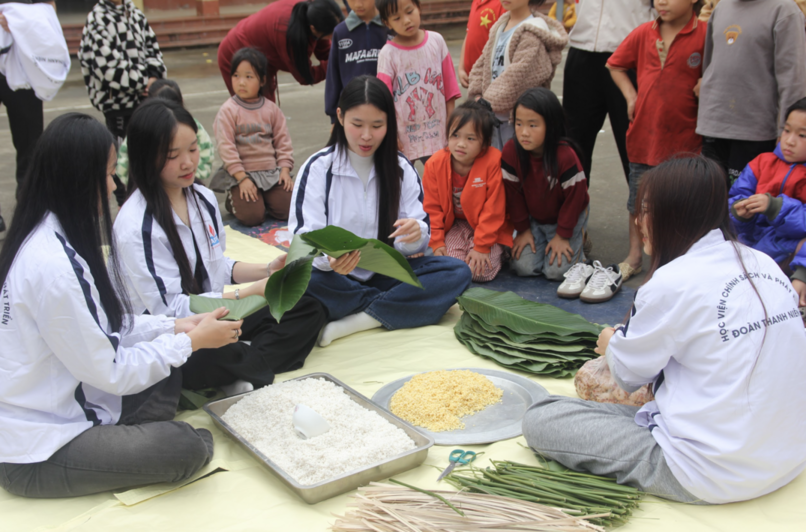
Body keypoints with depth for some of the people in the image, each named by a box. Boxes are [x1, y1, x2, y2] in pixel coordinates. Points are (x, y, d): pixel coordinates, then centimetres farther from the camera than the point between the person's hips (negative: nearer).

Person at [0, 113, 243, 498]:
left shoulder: (50, 236, 1)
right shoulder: (51, 265, -29)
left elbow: (103, 326, 10)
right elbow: (109, 372, -21)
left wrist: (174, 326, 1)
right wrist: (191, 341, -11)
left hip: (55, 407, 10)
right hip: (35, 456, -10)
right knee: (188, 448, -19)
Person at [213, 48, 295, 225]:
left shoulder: (271, 109, 6)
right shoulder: (228, 111, -6)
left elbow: (283, 140, 8)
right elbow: (225, 146, -11)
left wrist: (285, 169, -4)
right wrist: (242, 178, -16)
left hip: (272, 172, 4)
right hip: (242, 173, -3)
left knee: (286, 210, -10)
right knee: (252, 217, -18)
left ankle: (263, 197, 20)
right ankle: (233, 199, 15)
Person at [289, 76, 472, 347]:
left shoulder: (401, 169, 5)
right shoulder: (318, 168, -4)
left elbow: (411, 243, -1)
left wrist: (416, 233, -27)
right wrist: (329, 258, -36)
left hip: (386, 274, 3)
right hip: (336, 279, -3)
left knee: (457, 271, -21)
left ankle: (356, 321, -27)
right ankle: (390, 309, -18)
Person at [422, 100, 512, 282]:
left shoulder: (493, 161, -22)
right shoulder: (435, 164, -13)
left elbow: (493, 209, -18)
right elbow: (432, 207, -3)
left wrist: (482, 247, -19)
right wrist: (436, 242, -9)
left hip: (488, 227, -2)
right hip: (454, 225, 3)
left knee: (481, 272, -20)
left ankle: (498, 251, 13)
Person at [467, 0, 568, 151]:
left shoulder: (532, 32, -16)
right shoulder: (500, 26, 11)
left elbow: (517, 76, -23)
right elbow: (483, 63, 12)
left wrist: (490, 104, -21)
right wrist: (478, 96, -1)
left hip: (518, 117, -8)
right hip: (493, 116, 8)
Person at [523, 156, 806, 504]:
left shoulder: (673, 282, -17)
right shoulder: (764, 265, 5)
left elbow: (630, 373, -1)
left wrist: (611, 343, 21)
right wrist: (628, 341, 22)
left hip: (713, 477, -8)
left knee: (539, 419, -6)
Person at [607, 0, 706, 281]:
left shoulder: (706, 35, -11)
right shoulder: (643, 33, 3)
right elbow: (616, 65, 16)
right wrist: (631, 96, 6)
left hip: (685, 136, -4)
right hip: (644, 132, 4)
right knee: (638, 199, 14)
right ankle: (634, 257, 28)